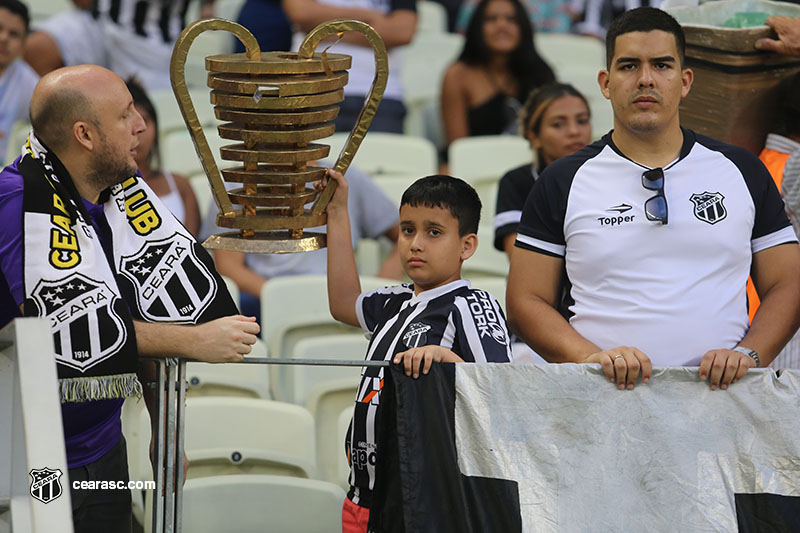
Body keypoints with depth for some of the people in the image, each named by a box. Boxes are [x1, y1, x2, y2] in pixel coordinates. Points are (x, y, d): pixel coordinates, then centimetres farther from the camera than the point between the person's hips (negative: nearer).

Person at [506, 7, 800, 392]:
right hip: (604, 397, -1)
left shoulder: (742, 171, 15)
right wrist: (592, 358, -8)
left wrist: (747, 354, -4)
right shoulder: (564, 183, 12)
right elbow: (525, 302, 9)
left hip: (720, 394, 1)